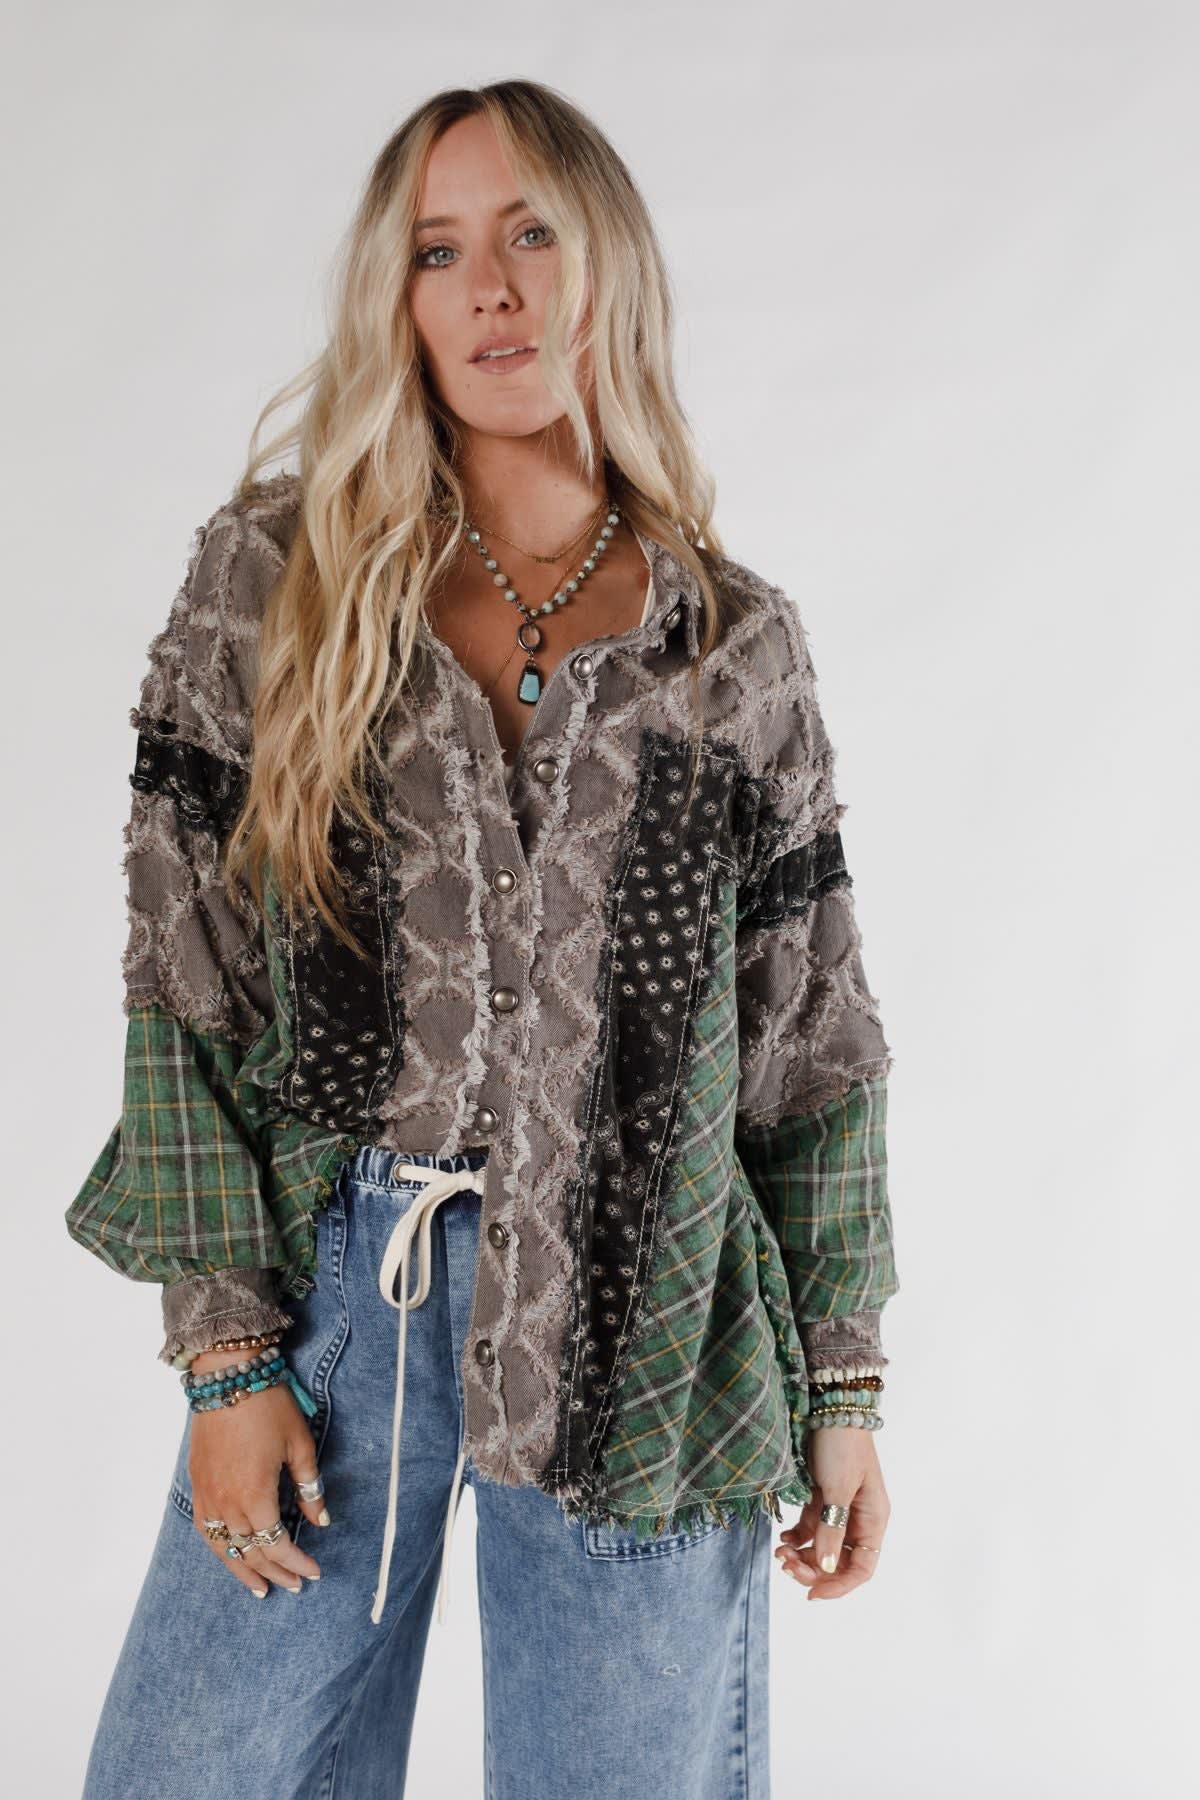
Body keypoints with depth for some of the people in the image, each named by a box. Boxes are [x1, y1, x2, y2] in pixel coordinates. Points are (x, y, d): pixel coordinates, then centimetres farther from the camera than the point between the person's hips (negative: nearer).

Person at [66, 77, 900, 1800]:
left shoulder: (738, 643, 3)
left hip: (638, 1330, 0)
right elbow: (183, 980, -1)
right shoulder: (271, 575, 1)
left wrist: (845, 1387, 5)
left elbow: (811, 1037, 6)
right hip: (332, 1286, 0)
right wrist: (228, 1352, -5)